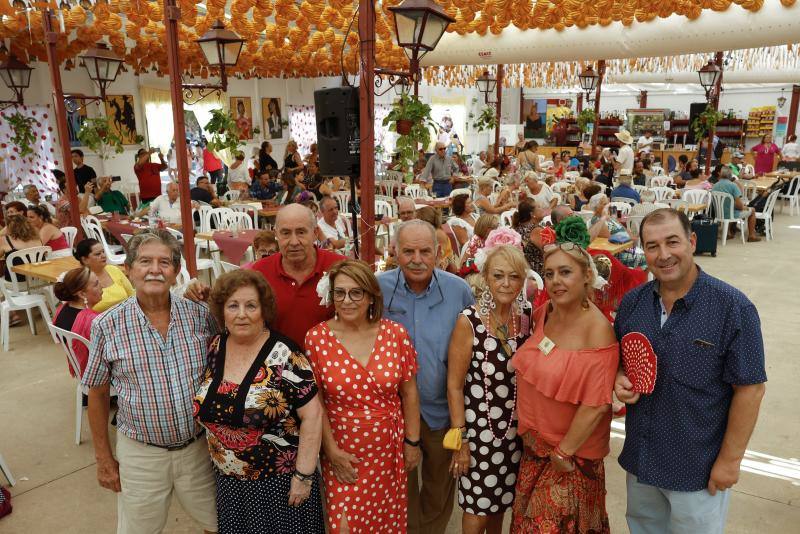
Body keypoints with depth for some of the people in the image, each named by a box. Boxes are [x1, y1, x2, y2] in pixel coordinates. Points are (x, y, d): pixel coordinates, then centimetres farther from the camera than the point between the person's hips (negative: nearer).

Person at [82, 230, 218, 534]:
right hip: (140, 453, -1)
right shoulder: (107, 326, -11)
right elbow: (97, 394, 0)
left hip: (200, 447, 1)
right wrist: (103, 458, 3)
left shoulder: (200, 315, -9)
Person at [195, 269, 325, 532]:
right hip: (228, 481, 5)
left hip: (280, 480, -5)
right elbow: (206, 408, 12)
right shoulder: (215, 349, -2)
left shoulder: (284, 355, -18)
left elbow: (312, 415, -16)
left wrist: (303, 475, -16)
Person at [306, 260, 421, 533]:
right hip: (343, 451, -1)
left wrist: (412, 441, 3)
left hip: (389, 448, 1)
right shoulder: (316, 338, -11)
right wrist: (331, 450, -8)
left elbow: (409, 392, -1)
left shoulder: (396, 334, -8)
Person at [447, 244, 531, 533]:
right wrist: (460, 439, -10)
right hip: (478, 427, -4)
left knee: (501, 501, 20)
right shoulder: (469, 321, -19)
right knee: (478, 507, 10)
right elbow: (454, 385, -13)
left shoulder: (528, 315, -5)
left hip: (517, 426, 4)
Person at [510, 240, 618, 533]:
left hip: (571, 452, -6)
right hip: (535, 442, 6)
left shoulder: (597, 328, -24)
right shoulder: (543, 313, -4)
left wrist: (564, 453, -16)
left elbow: (596, 405, -24)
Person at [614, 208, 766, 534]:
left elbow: (750, 388, -15)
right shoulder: (632, 302, -3)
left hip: (699, 469, -4)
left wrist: (730, 459, -13)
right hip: (640, 458, 5)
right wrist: (619, 379, -11)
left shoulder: (734, 308, -18)